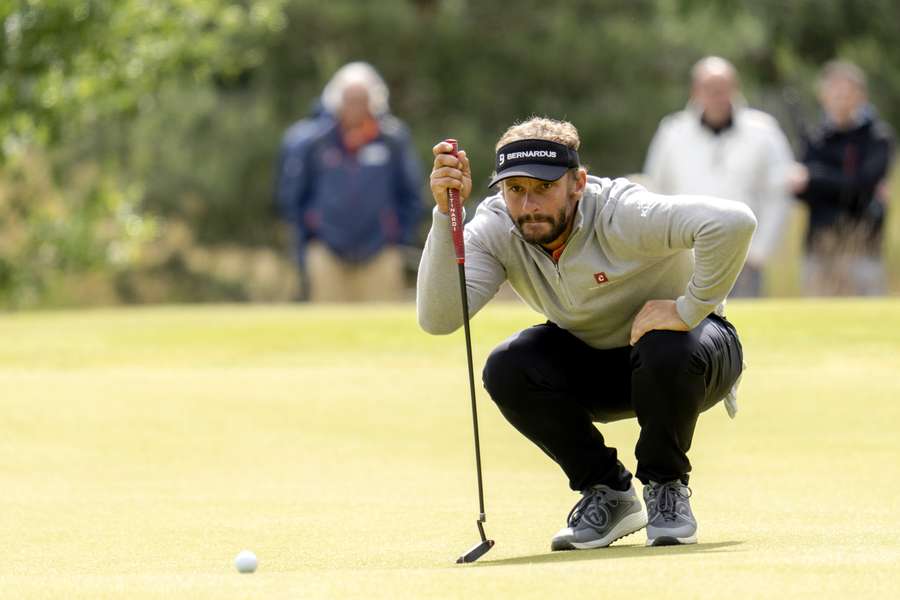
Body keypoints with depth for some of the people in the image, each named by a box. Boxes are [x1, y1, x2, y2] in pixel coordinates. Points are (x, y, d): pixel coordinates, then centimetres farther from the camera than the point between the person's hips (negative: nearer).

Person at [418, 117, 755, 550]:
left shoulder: (621, 215, -33)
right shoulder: (495, 229, -17)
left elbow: (733, 222, -47)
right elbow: (437, 318, -30)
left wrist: (688, 309, -38)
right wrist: (445, 214, -37)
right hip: (592, 361, 4)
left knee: (668, 351, -39)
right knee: (507, 369, -23)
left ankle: (666, 489, -10)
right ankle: (608, 494, -3)